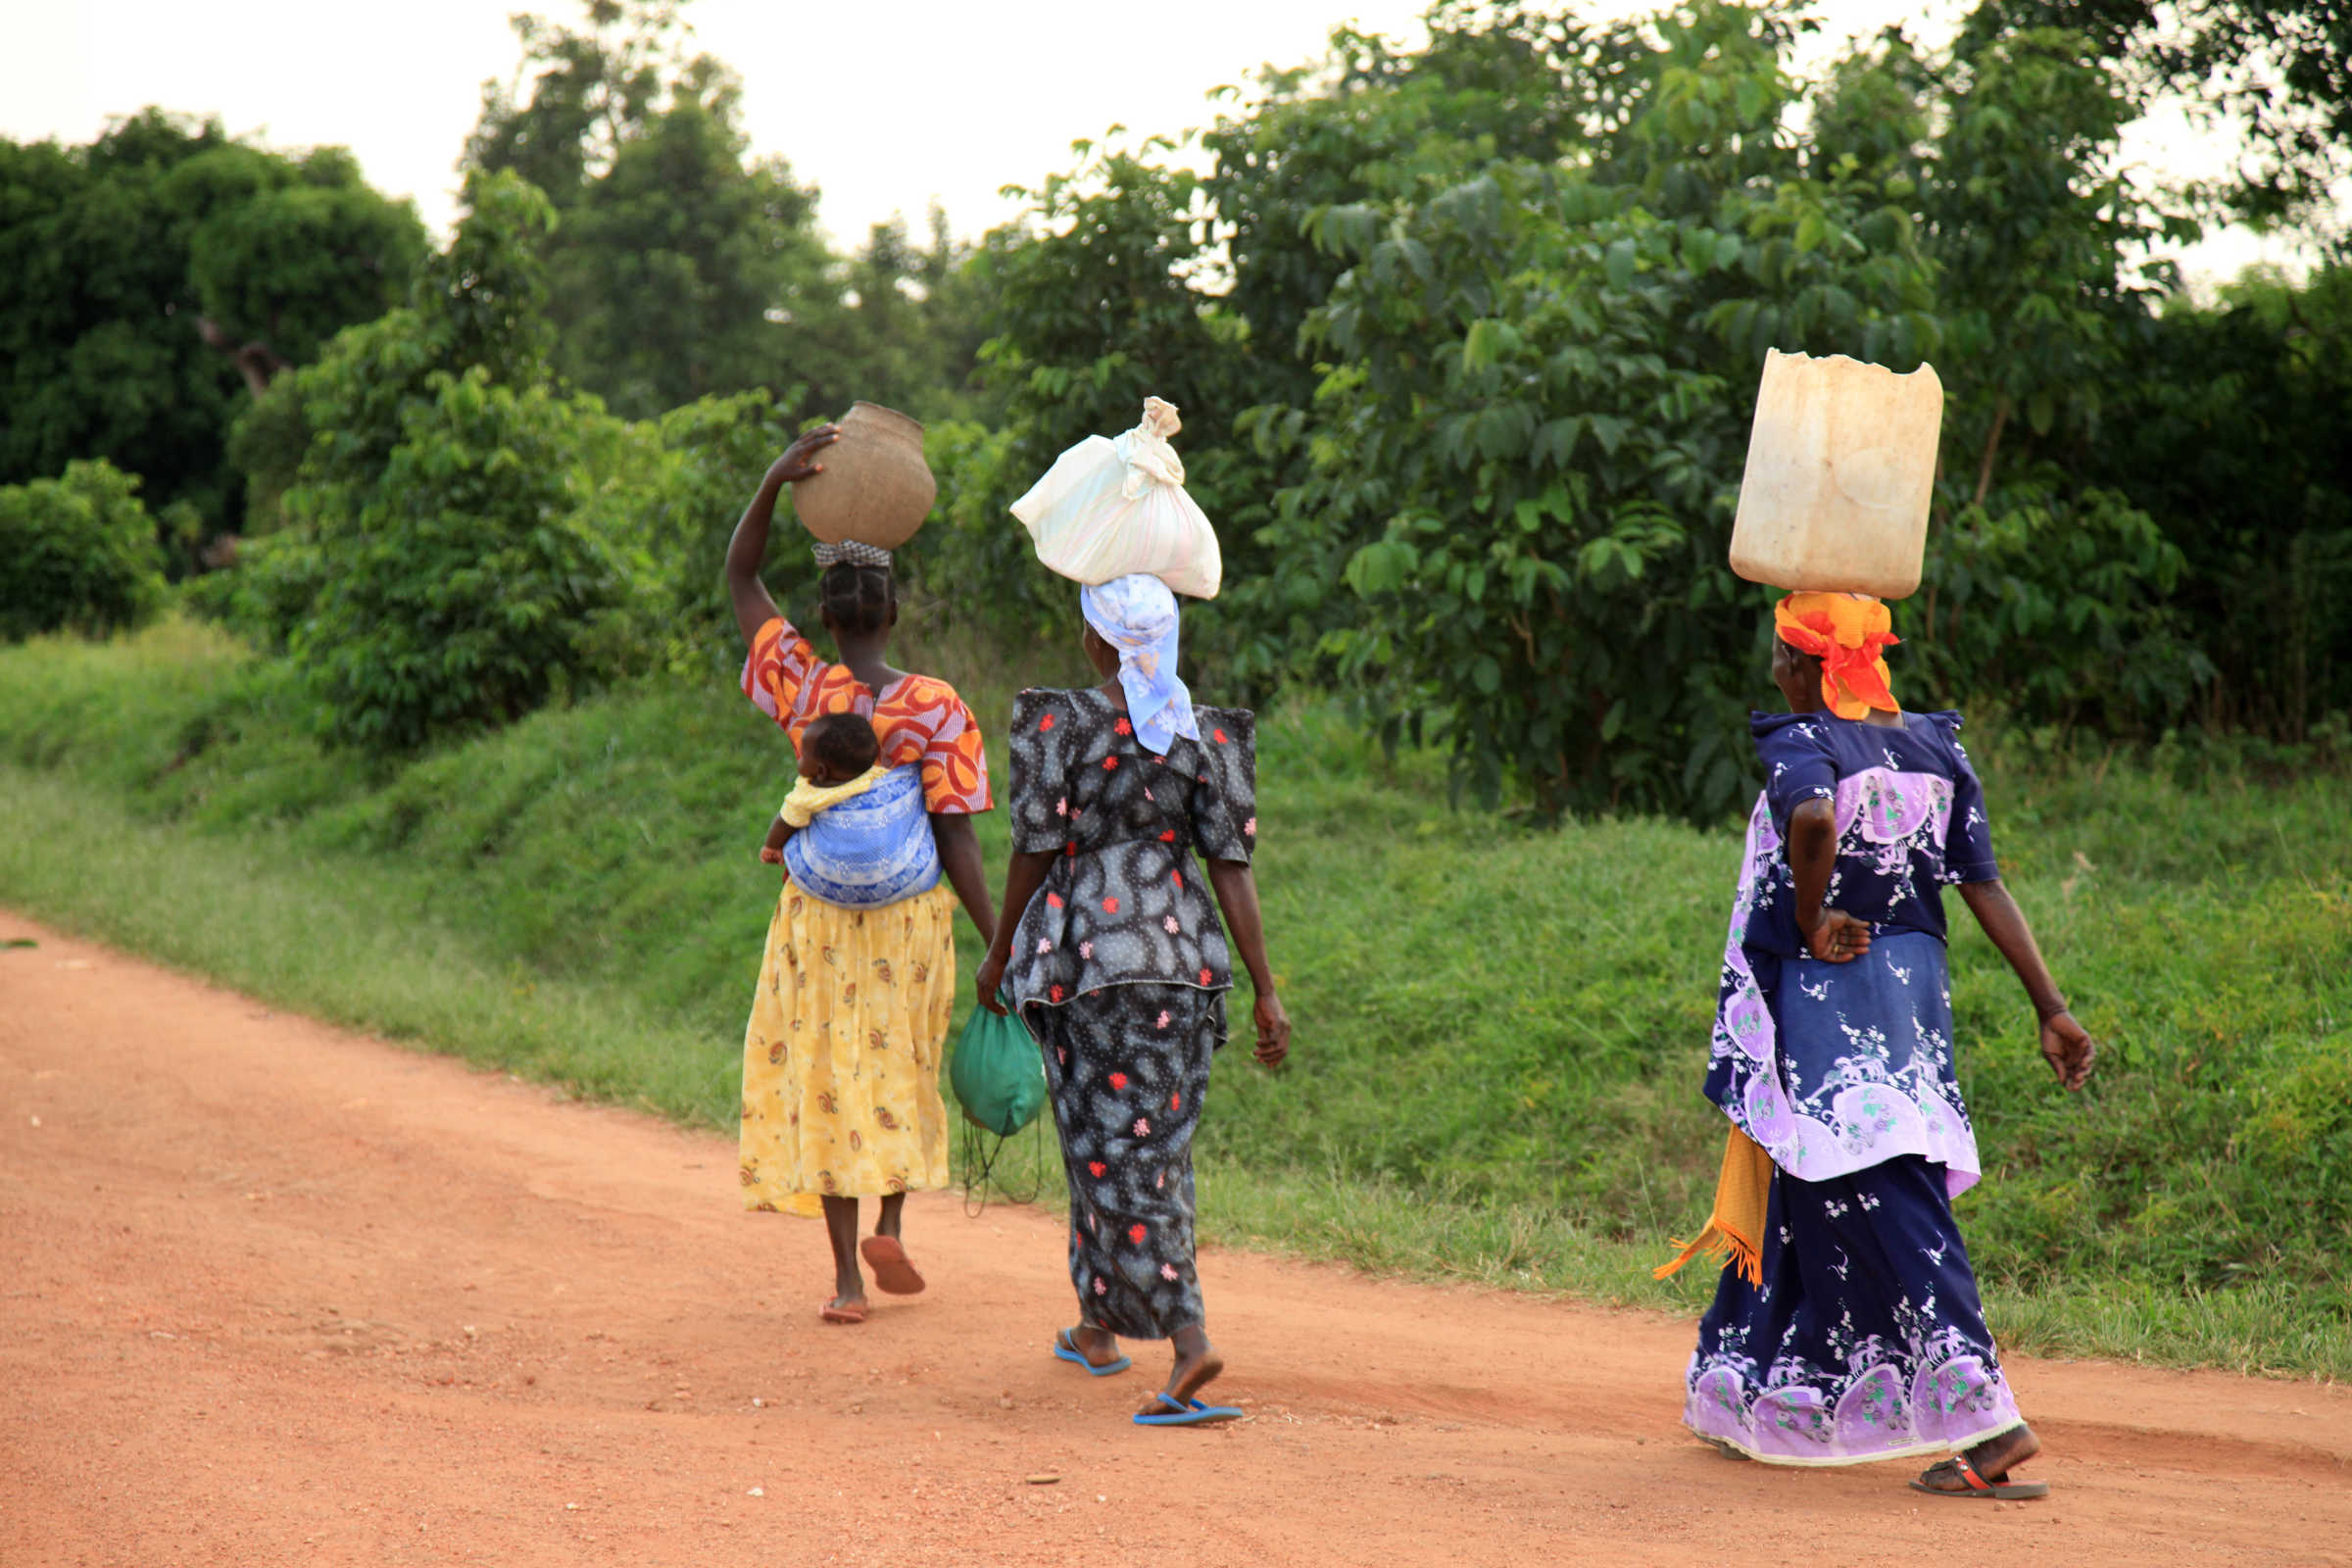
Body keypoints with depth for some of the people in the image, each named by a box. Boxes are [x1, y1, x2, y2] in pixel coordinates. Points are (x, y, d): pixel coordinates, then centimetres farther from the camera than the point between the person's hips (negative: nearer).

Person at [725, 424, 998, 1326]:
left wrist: (777, 479, -9)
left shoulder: (802, 692, -8)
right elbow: (957, 844, -15)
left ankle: (846, 1276, 6)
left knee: (830, 1082, 7)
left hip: (820, 908, 1)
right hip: (911, 915, -1)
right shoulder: (937, 709, -13)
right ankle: (889, 1225, 5)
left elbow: (740, 579, 2)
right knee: (901, 1073, 21)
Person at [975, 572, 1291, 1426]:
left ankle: (1189, 1339, -13)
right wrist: (1267, 992, -2)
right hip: (1181, 949, 4)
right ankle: (1100, 1325, 27)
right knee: (1153, 1142, 16)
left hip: (1084, 951, -4)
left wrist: (999, 954, 8)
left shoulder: (1059, 726, -9)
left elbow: (1035, 852, -6)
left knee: (1117, 1153, -2)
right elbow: (1233, 868, -3)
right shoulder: (1206, 737, 1)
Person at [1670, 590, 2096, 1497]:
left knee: (1882, 1201, -7)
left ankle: (1989, 1419, -16)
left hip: (1824, 987, -7)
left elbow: (1813, 818, -35)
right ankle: (1750, 1401, 30)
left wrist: (1810, 920, -18)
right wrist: (2051, 1007, 0)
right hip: (1916, 990, 7)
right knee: (1810, 1195, 19)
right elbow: (1986, 886, 3)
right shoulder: (1937, 747, 8)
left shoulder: (1802, 742, -11)